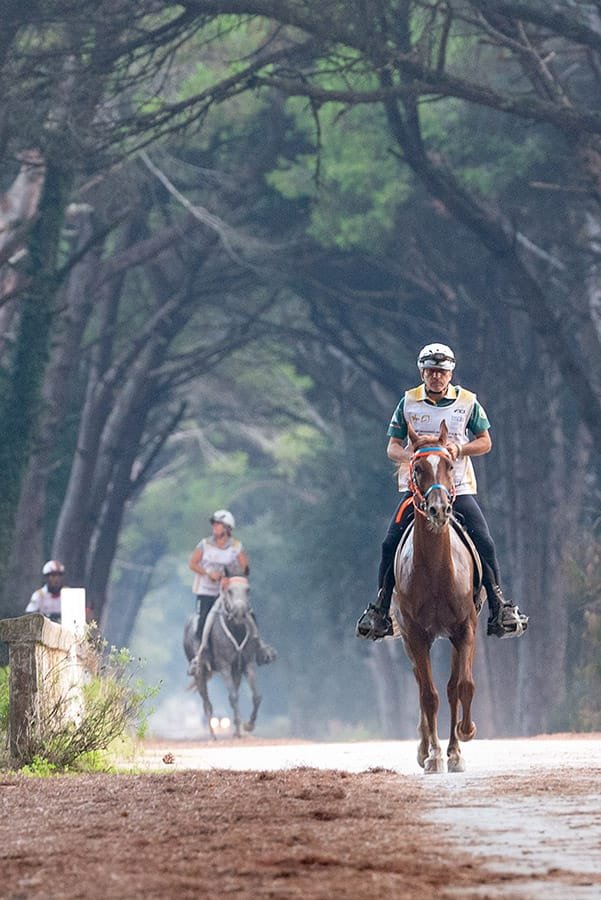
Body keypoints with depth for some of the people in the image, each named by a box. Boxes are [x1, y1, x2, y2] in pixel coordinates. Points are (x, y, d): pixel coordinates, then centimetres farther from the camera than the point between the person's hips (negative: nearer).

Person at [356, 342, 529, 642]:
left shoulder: (468, 402, 4)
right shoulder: (408, 403, 4)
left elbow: (485, 442, 8)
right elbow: (392, 447, 6)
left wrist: (460, 448, -12)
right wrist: (409, 455, -18)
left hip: (458, 487, 0)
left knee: (484, 543, -13)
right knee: (391, 543, -14)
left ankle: (499, 606, 1)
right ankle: (381, 608, 0)